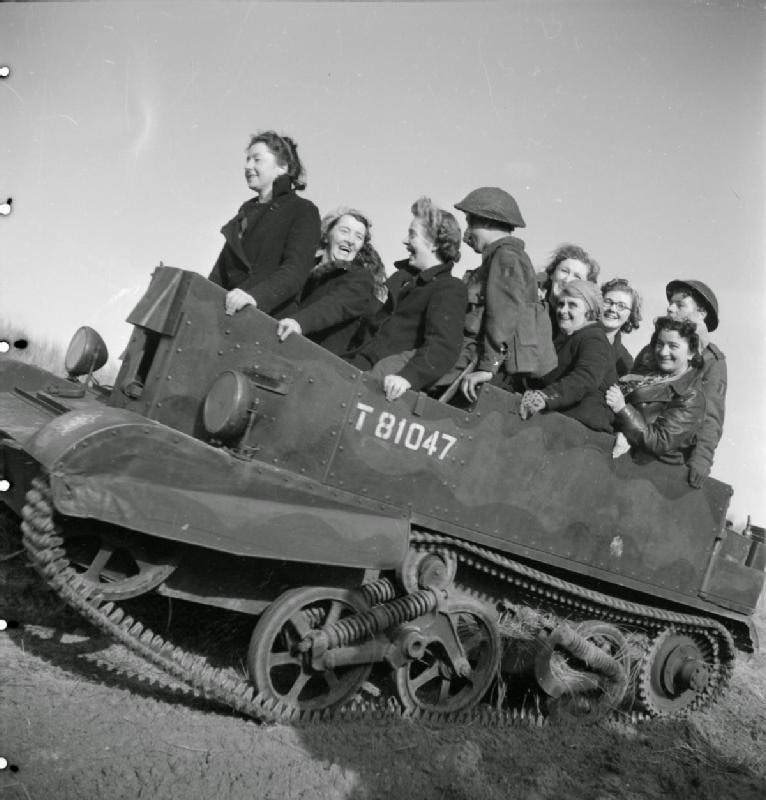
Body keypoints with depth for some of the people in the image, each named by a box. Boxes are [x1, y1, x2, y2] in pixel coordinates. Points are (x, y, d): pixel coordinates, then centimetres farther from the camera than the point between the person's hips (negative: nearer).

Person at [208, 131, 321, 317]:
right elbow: (222, 268, 23)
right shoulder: (246, 209, 27)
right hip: (227, 314, 6)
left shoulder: (304, 211, 4)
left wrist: (255, 295, -29)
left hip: (272, 317, -6)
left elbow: (296, 269, -13)